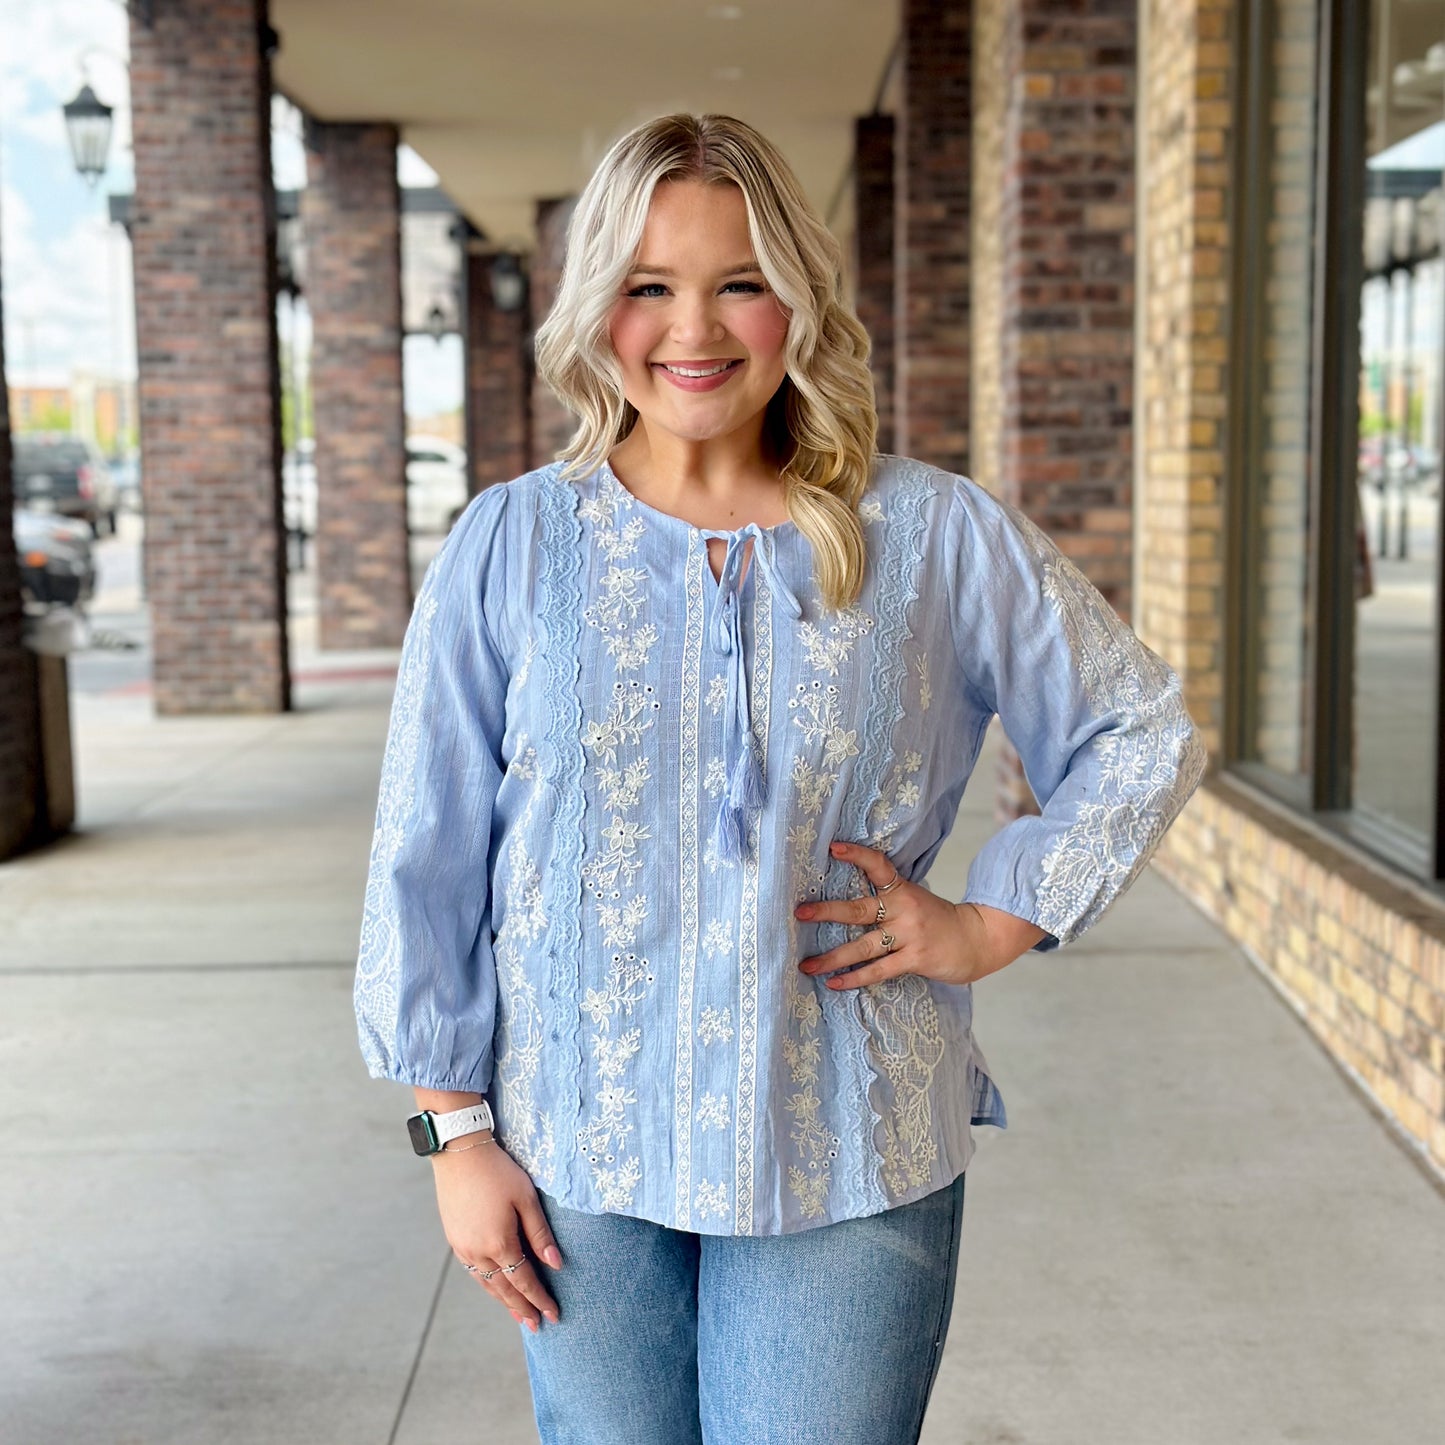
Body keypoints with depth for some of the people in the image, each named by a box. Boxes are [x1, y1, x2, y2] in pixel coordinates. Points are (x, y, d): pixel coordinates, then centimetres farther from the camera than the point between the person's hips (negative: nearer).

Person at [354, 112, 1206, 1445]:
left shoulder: (937, 537, -2)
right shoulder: (512, 546, -2)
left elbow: (1143, 734, 9)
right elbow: (427, 860, 2)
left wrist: (990, 923, -1)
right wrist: (455, 1130, 1)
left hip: (850, 1167, 0)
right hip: (580, 1158, 1)